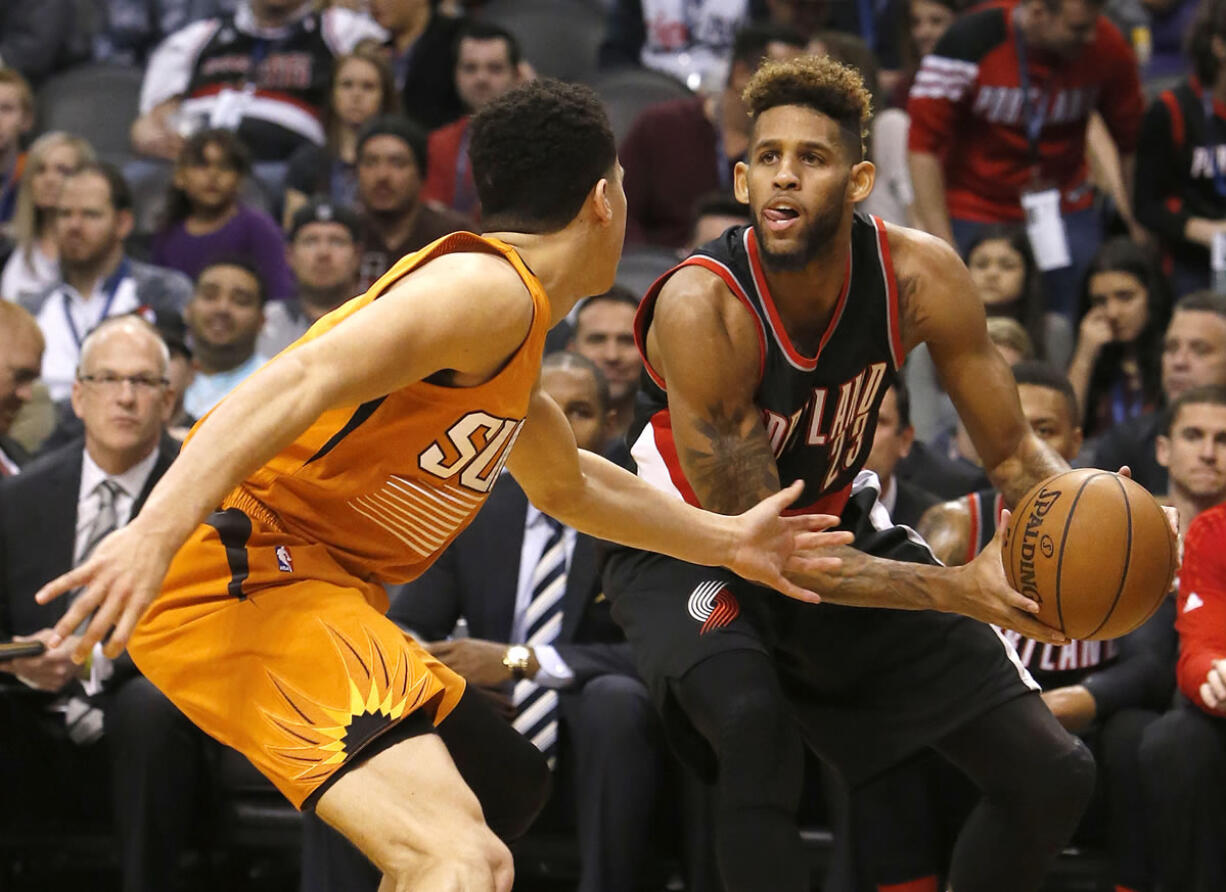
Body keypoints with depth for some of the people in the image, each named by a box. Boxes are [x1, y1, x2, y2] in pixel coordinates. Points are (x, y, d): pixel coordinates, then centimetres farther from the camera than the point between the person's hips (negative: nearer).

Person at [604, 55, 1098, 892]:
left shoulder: (919, 275, -20)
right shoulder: (701, 306, -33)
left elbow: (1011, 447, -7)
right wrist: (957, 589, -38)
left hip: (839, 525, 5)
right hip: (691, 549, -5)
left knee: (1054, 774, 1)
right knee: (755, 726, -38)